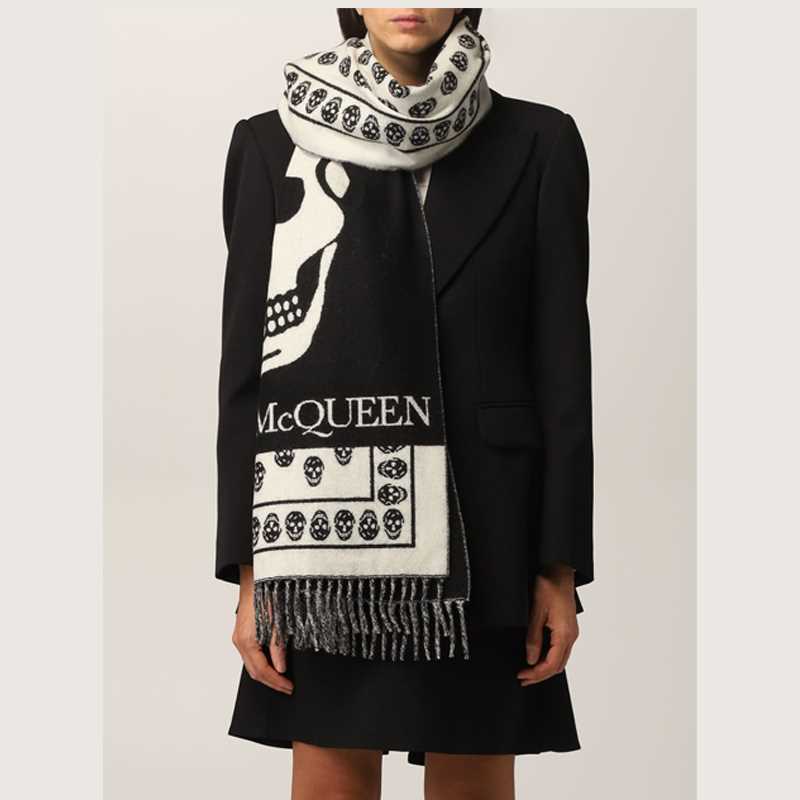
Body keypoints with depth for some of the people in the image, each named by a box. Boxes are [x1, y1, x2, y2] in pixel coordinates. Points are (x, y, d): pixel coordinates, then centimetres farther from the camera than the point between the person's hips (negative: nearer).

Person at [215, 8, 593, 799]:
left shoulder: (537, 144, 3)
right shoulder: (271, 146, 4)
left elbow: (562, 364, 2)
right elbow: (245, 362, 3)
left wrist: (560, 567, -2)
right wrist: (249, 570, -2)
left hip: (481, 529, 0)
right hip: (325, 529, 0)